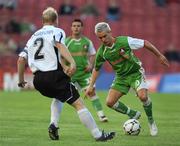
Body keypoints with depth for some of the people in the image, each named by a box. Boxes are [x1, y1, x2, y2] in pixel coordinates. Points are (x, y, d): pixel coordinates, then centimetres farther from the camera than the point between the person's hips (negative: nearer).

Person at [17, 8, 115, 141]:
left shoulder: (34, 36, 22)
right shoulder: (56, 31, 5)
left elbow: (21, 59, 15)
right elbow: (59, 45, -19)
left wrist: (21, 80, 23)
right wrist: (72, 62, -31)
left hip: (38, 80, 6)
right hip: (54, 75, -6)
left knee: (57, 97, 34)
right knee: (79, 104, -3)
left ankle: (54, 126, 13)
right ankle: (98, 135, -7)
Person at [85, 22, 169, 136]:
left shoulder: (124, 41, -22)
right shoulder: (101, 52, -9)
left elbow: (145, 43, -11)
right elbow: (96, 69, 8)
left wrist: (160, 56, -7)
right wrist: (91, 86, 4)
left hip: (135, 72, -5)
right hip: (121, 77, 5)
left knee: (143, 96, -28)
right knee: (110, 102, -8)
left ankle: (151, 121, -2)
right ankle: (133, 115, 14)